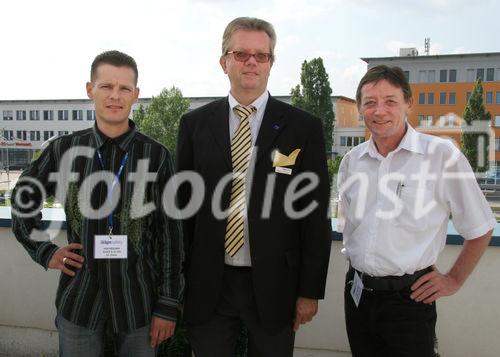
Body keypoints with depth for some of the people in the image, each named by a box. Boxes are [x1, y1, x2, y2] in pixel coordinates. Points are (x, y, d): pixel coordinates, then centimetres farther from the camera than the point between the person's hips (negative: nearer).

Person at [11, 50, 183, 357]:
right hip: (78, 297, 2)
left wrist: (168, 305, -5)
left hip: (138, 298, -1)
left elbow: (170, 234, -5)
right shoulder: (64, 149, -2)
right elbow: (23, 198, 14)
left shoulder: (156, 156, -8)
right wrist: (45, 251, 4)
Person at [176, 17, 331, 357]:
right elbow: (183, 204, 5)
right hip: (207, 286, 1)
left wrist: (311, 290, -3)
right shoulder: (195, 124, 3)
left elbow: (316, 215, -2)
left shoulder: (303, 127, -2)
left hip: (273, 285, -1)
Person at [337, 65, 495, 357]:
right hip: (357, 294, 5)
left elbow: (480, 229, -1)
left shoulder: (443, 155, -10)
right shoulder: (351, 161, 4)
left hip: (409, 298, -4)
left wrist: (454, 280, 1)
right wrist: (358, 263, 11)